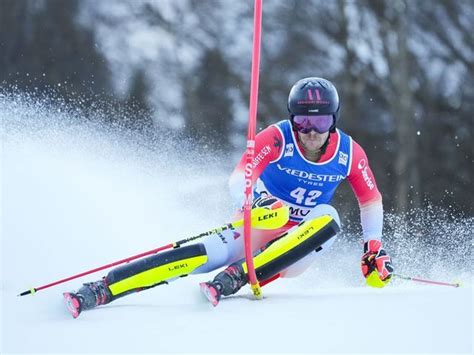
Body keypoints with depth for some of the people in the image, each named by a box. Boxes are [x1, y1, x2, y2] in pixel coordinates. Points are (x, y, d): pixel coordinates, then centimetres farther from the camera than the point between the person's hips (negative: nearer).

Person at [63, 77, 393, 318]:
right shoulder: (277, 138, -14)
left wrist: (375, 248, 5)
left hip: (298, 245, 2)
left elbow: (372, 200, 10)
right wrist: (256, 203, -46)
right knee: (206, 256, -30)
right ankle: (99, 290, -36)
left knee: (328, 218, -31)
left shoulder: (349, 153, -6)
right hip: (258, 227, -2)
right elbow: (238, 179, -25)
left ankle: (233, 279, -39)